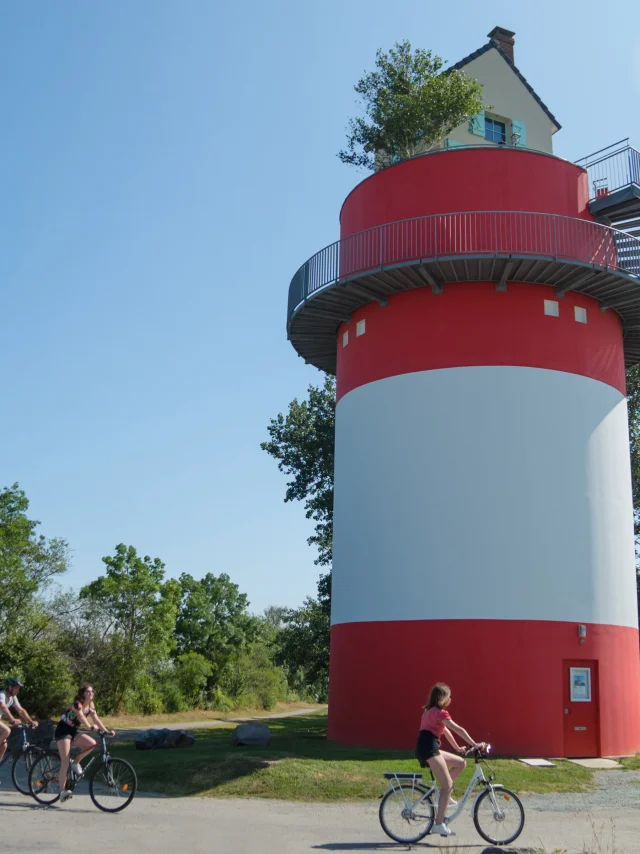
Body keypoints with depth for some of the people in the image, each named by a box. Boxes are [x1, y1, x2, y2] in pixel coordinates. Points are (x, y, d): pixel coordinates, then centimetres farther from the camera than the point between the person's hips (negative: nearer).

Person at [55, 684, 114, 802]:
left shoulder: (90, 706, 3)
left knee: (92, 743, -18)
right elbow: (81, 717, -39)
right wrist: (91, 727, -55)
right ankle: (63, 790, -14)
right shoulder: (77, 704, -22)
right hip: (62, 731, -7)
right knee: (65, 761, -16)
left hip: (73, 731, 7)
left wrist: (106, 730, -15)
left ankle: (76, 763, 1)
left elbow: (96, 719, -2)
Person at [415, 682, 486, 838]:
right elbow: (458, 730, -14)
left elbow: (445, 730, 28)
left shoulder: (429, 711, 21)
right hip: (429, 749, -10)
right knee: (447, 785, -10)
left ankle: (445, 794, 11)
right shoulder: (439, 712, -9)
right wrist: (474, 745, -13)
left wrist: (457, 747, 32)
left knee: (460, 763, 14)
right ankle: (439, 824, -13)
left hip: (427, 749, 10)